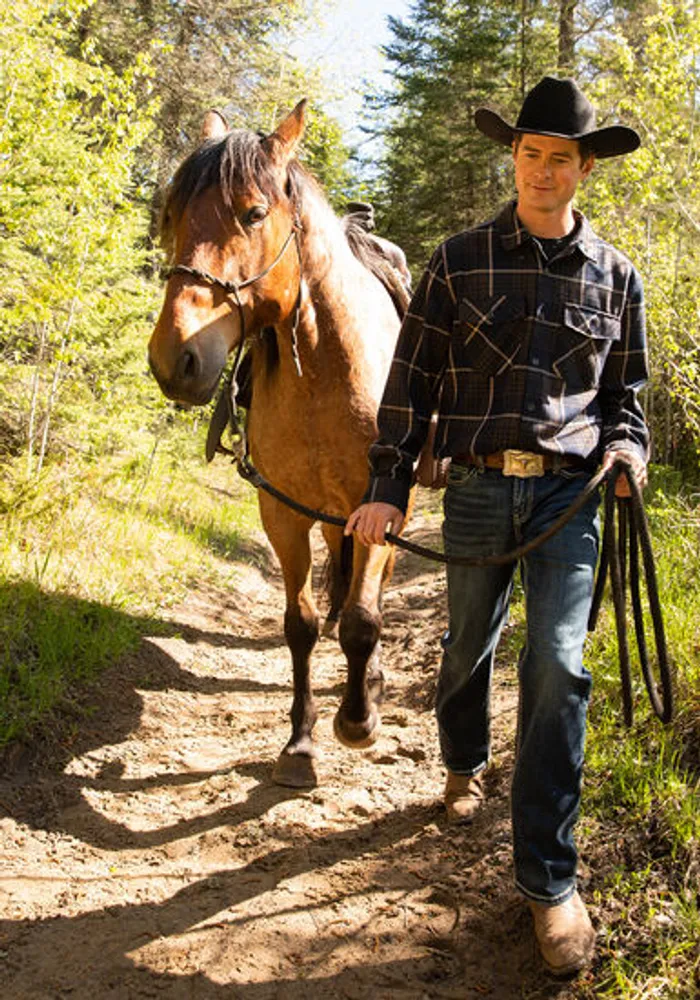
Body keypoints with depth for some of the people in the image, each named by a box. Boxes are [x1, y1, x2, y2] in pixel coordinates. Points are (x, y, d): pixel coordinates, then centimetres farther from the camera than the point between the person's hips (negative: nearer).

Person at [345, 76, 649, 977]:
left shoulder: (614, 275, 7)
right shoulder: (460, 261, 3)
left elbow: (626, 388, 16)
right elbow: (412, 381, 1)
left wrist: (628, 448, -5)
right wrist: (387, 488, -5)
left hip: (568, 494, 0)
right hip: (478, 489, 1)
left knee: (559, 666, -9)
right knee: (468, 645, 15)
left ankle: (549, 879, 0)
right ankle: (464, 765, 47)